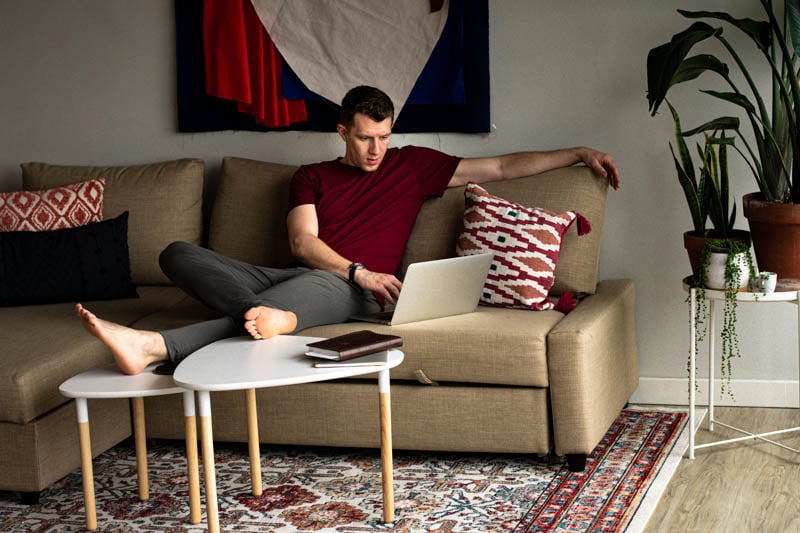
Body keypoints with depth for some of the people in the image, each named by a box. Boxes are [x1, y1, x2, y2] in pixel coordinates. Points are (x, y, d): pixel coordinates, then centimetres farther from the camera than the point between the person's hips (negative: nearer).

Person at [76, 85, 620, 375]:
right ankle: (270, 314, -49)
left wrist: (581, 153, 14)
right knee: (179, 254, -18)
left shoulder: (413, 165, 19)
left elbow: (502, 167, 19)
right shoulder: (312, 176, 21)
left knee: (314, 288, -42)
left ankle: (155, 346, -59)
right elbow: (303, 241, 5)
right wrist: (358, 271, -13)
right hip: (296, 275, 4)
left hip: (349, 292, -3)